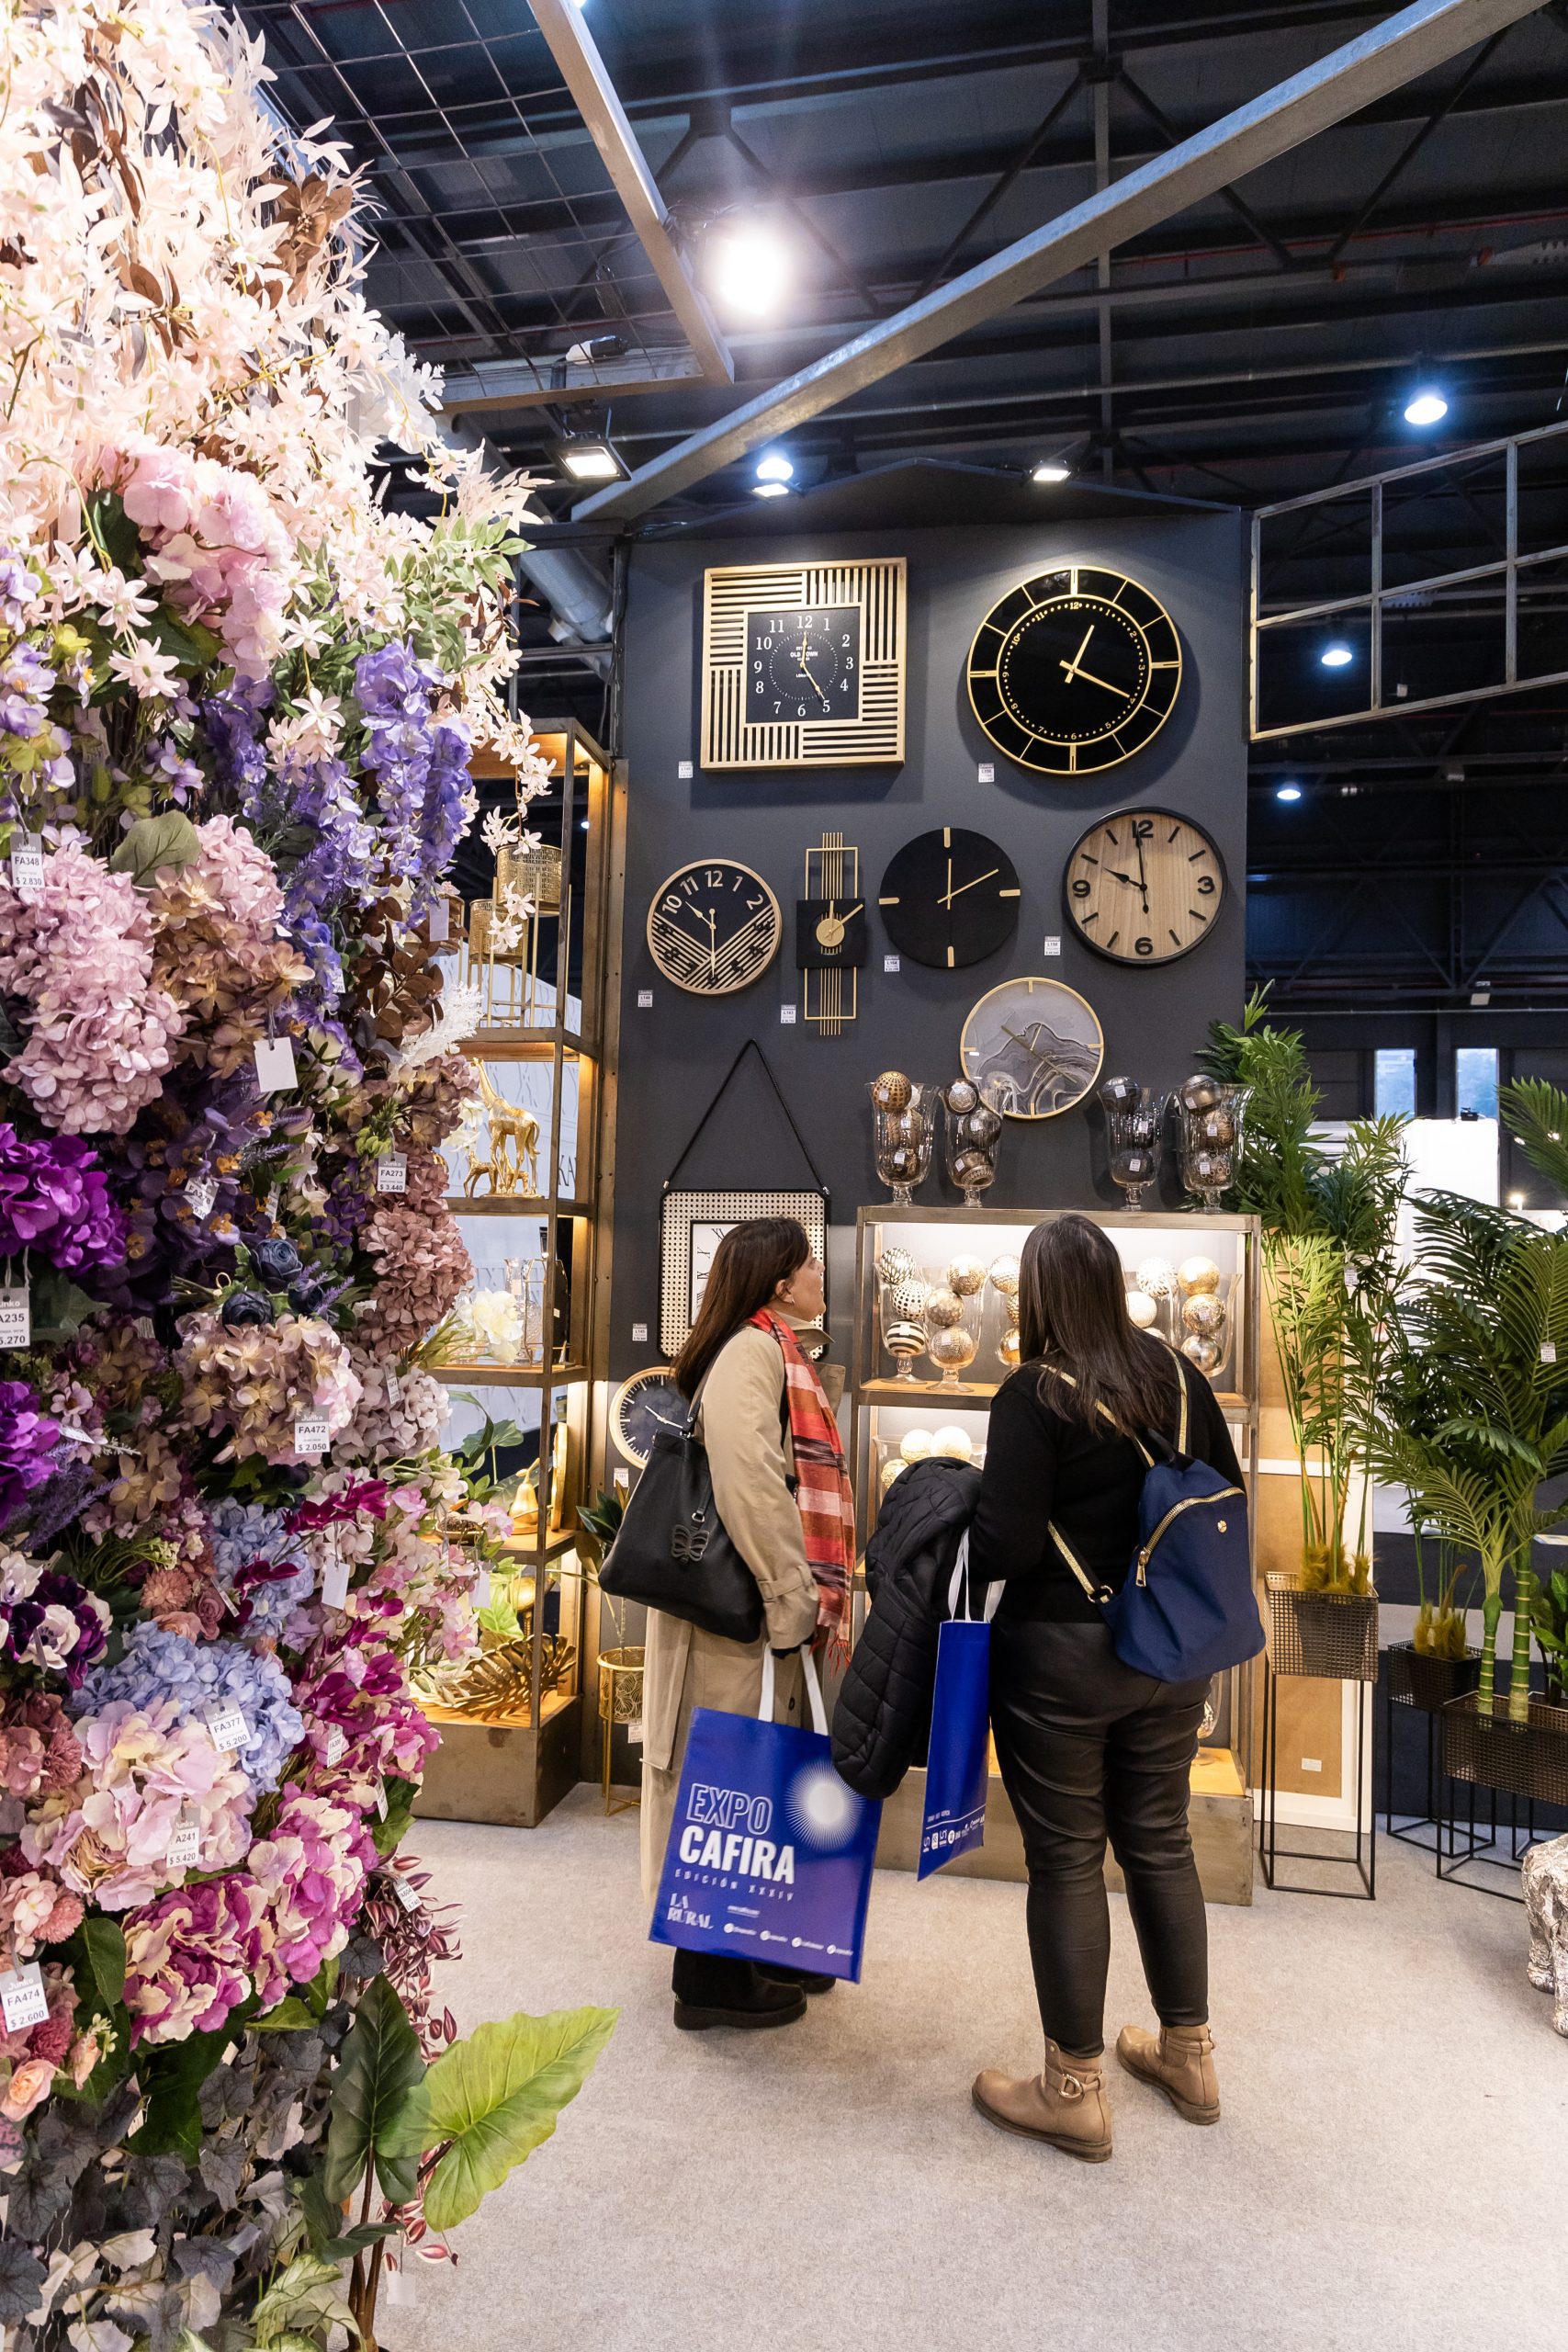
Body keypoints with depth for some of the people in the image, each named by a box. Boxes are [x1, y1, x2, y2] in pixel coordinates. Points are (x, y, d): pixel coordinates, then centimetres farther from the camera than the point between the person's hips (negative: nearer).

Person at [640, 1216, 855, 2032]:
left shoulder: (770, 1351, 15)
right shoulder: (753, 1351, -17)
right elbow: (749, 1487, -28)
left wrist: (807, 1596, 19)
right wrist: (792, 1603, -21)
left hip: (764, 1607, 10)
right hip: (745, 1614, -10)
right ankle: (715, 1981, 20)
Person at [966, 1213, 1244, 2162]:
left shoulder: (1035, 1395, -19)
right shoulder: (1177, 1374, -2)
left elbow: (1008, 1544, -23)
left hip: (1059, 1659, -5)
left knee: (1066, 1860, 9)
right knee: (1161, 1842, 21)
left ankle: (1076, 2091, 24)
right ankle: (1189, 2057, 38)